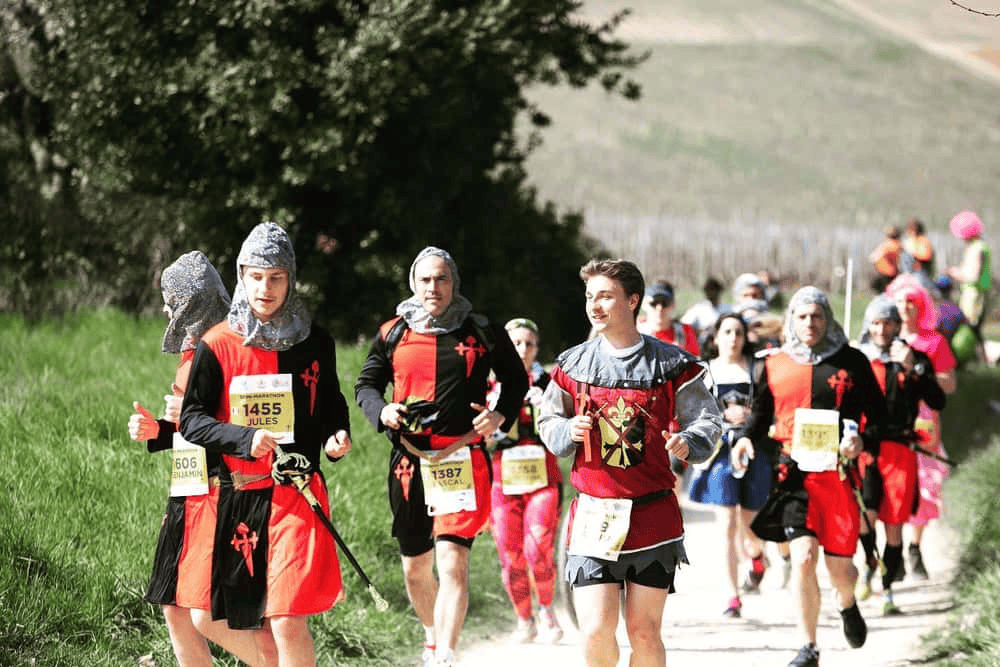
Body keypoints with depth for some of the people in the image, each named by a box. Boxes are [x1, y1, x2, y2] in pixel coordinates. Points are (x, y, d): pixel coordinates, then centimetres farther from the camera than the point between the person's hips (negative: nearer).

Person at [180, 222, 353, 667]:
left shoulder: (315, 344, 4)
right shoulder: (218, 344, 0)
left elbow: (331, 405, 19)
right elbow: (192, 419, -2)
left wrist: (337, 436, -3)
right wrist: (245, 439, -17)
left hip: (298, 493, -1)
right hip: (237, 495, 2)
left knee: (288, 622, -14)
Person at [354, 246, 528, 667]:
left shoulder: (481, 333, 3)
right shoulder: (393, 334, 7)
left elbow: (515, 379, 16)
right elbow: (366, 384, 15)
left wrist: (502, 415, -2)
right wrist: (381, 411, -6)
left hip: (463, 459, -3)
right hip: (409, 460, 3)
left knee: (453, 561, -17)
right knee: (415, 567, 14)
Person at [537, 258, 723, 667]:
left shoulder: (670, 365, 0)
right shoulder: (573, 364, 6)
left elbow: (707, 419, 5)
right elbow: (548, 422, 17)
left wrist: (688, 442, -17)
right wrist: (568, 431, -6)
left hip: (652, 514, -1)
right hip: (594, 514, 1)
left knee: (644, 632, 1)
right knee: (595, 633, -9)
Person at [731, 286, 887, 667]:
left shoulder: (852, 363, 5)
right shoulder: (772, 366, 8)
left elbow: (878, 417, 7)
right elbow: (761, 414, 19)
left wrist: (864, 441, -13)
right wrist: (747, 438, -2)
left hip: (840, 475, 0)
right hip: (796, 474, 0)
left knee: (839, 567, 3)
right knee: (803, 556, -16)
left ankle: (848, 606, 42)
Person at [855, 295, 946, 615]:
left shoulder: (914, 359, 7)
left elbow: (937, 402, -4)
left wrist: (914, 369, -13)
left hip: (899, 449, 1)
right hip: (862, 447, 0)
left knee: (894, 525, 2)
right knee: (865, 515, -20)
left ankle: (887, 590, 15)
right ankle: (870, 564, 9)